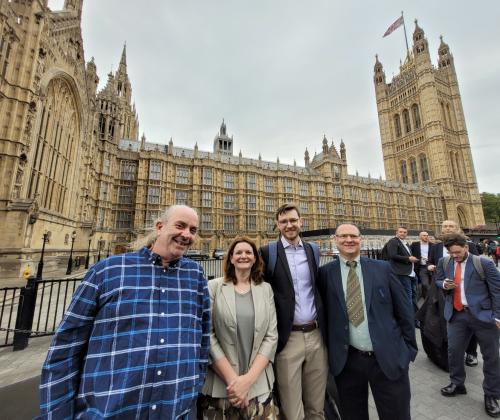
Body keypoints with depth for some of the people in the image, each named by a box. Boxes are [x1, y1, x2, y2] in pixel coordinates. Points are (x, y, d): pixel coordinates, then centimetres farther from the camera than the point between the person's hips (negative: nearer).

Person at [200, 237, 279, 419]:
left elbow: (271, 336, -2)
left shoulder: (266, 289, 1)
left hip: (259, 385, 2)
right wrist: (232, 379, -11)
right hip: (219, 385, -1)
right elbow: (207, 336, -9)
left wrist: (249, 378, -10)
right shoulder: (214, 287, -6)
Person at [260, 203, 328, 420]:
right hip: (288, 338, -4)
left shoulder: (312, 250, 6)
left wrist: (323, 324, 13)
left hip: (316, 335, 4)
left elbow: (317, 287, 14)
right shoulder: (268, 252, -9)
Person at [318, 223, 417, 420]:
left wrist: (409, 348, 3)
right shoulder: (325, 273, -6)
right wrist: (329, 350, -1)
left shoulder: (382, 268, -3)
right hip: (347, 361, 0)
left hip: (389, 358, 0)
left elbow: (404, 310, 2)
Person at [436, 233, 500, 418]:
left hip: (483, 314, -3)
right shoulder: (444, 263, 1)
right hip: (457, 314, 3)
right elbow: (437, 281, 13)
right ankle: (457, 384, 33)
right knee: (453, 351, 11)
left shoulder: (483, 263, -10)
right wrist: (444, 285, -10)